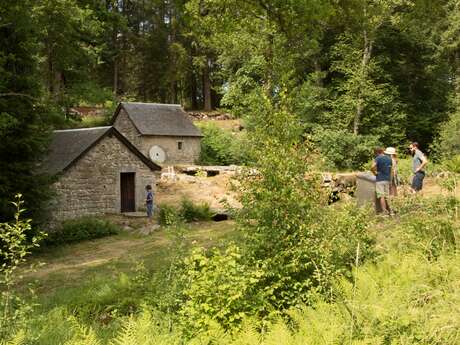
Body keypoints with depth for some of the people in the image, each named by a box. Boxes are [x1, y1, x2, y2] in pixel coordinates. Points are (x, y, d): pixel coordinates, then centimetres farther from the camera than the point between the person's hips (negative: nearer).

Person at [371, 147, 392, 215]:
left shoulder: (378, 158, -9)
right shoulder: (389, 159, 11)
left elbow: (372, 167, -25)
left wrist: (375, 173, -8)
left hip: (380, 180, -6)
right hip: (387, 179, 6)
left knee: (381, 196, -6)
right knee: (386, 196, 14)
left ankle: (384, 211, -11)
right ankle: (389, 211, 18)